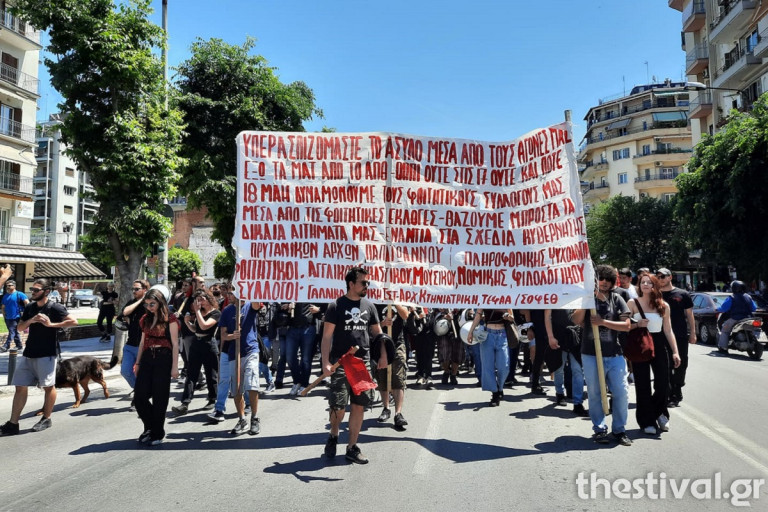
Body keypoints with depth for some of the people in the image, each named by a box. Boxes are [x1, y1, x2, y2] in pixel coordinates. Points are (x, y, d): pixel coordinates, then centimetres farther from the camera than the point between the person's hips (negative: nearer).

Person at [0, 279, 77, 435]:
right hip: (28, 354, 6)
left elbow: (73, 322, -17)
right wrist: (31, 320, -7)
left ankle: (46, 419, 18)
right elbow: (20, 327, 13)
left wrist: (51, 324, -19)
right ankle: (13, 424, 11)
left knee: (48, 386, 4)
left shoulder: (55, 308, -9)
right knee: (20, 387, 6)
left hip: (46, 354, -6)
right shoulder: (29, 307, 10)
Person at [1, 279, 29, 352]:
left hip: (16, 317, -7)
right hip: (8, 318, 7)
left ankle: (6, 347, -13)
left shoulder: (19, 294, -6)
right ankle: (19, 346, 20)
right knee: (15, 332, 13)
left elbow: (27, 303, -11)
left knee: (12, 332, -11)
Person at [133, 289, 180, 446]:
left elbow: (175, 344, -6)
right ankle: (150, 427, 23)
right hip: (147, 358, 5)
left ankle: (157, 434, 16)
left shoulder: (170, 318, -5)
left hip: (163, 358, -5)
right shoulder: (146, 319, 13)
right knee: (139, 396, 0)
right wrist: (137, 362, 15)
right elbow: (143, 342, 18)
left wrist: (175, 366, -10)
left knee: (159, 398, 1)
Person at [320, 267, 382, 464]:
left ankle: (352, 447, 19)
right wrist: (325, 363, -16)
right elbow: (326, 336, -8)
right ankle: (333, 435, 27)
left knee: (359, 405, 5)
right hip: (340, 363, -4)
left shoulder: (368, 306, 8)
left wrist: (383, 355, 6)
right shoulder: (336, 306, -5)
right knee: (338, 406, -5)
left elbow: (377, 332, 16)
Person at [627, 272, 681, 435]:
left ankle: (659, 412, 29)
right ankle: (647, 422, 15)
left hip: (658, 346, 2)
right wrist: (637, 325, -19)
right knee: (643, 386, 3)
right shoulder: (633, 303, 0)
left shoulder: (663, 305, 6)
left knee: (663, 385, 0)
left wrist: (675, 352, 3)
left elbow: (668, 331, 8)